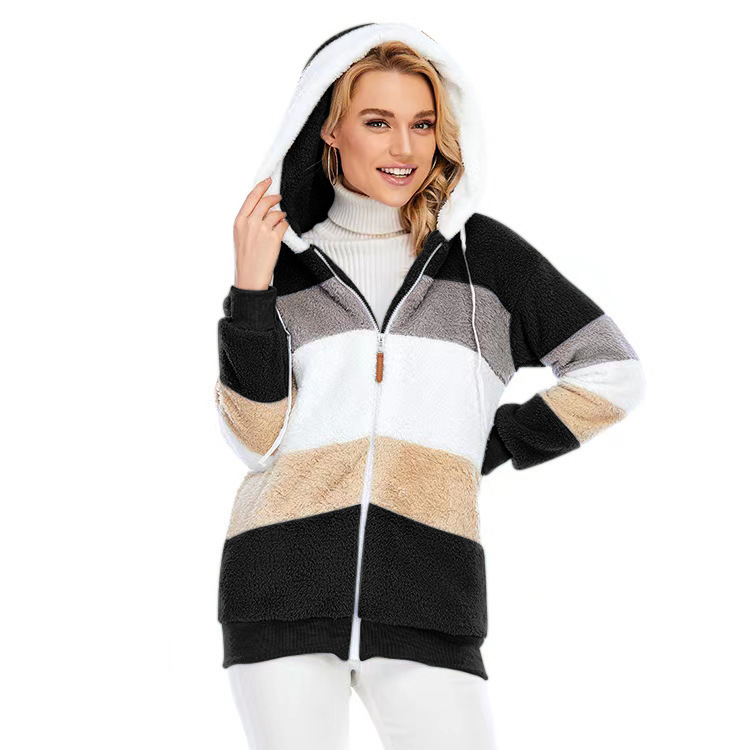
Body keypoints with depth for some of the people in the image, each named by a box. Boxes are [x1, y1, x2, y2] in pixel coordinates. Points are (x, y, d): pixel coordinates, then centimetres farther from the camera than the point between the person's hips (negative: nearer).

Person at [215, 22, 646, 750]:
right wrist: (249, 291, -7)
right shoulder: (284, 260, 10)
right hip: (283, 582, 0)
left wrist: (486, 448, 8)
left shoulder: (484, 253, 9)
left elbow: (611, 373, 12)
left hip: (427, 593, 0)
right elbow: (256, 438, 1)